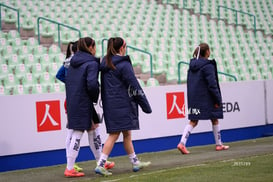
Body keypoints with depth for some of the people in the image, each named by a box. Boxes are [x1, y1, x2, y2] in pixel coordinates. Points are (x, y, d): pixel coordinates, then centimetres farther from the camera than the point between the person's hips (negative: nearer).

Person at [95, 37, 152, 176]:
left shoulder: (105, 63, 12)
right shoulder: (123, 64, -11)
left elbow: (104, 85, 13)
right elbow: (134, 87, -10)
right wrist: (146, 106, -5)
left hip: (109, 104, 8)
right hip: (121, 105, -8)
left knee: (126, 134, 14)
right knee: (114, 134, -5)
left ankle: (135, 162, 21)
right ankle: (100, 165, -9)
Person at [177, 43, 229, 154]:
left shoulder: (192, 65, 9)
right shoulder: (208, 66, -14)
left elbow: (189, 82, 14)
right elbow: (212, 85, -16)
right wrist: (218, 100, -11)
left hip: (193, 98, 6)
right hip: (206, 99, -6)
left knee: (193, 122, 5)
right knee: (215, 120, 11)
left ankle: (182, 143, -12)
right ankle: (219, 144, 21)